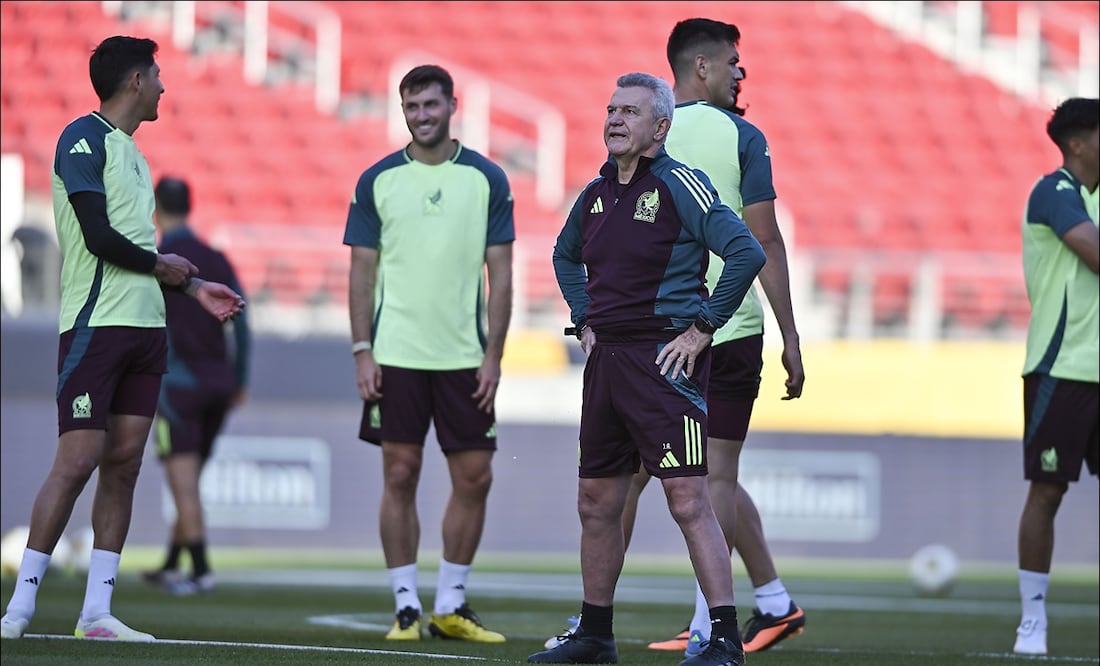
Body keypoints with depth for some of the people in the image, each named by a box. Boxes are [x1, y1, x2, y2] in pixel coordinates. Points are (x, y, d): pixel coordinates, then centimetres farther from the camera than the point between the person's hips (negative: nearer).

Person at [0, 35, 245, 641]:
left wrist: (192, 288, 18)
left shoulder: (130, 151, 19)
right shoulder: (84, 139, -9)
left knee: (123, 462, 4)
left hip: (144, 327, 9)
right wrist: (163, 265, -3)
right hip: (96, 324, -9)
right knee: (77, 460, -11)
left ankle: (97, 613, 6)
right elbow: (101, 238, -17)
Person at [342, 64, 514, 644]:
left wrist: (493, 355, -3)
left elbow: (500, 273, 4)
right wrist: (362, 351, -4)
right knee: (400, 475, -1)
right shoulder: (377, 181, 4)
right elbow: (363, 270, 5)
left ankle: (450, 606, 13)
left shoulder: (487, 179, 3)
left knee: (474, 477, 1)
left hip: (464, 355, 1)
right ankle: (406, 607, 5)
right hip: (396, 353, -1)